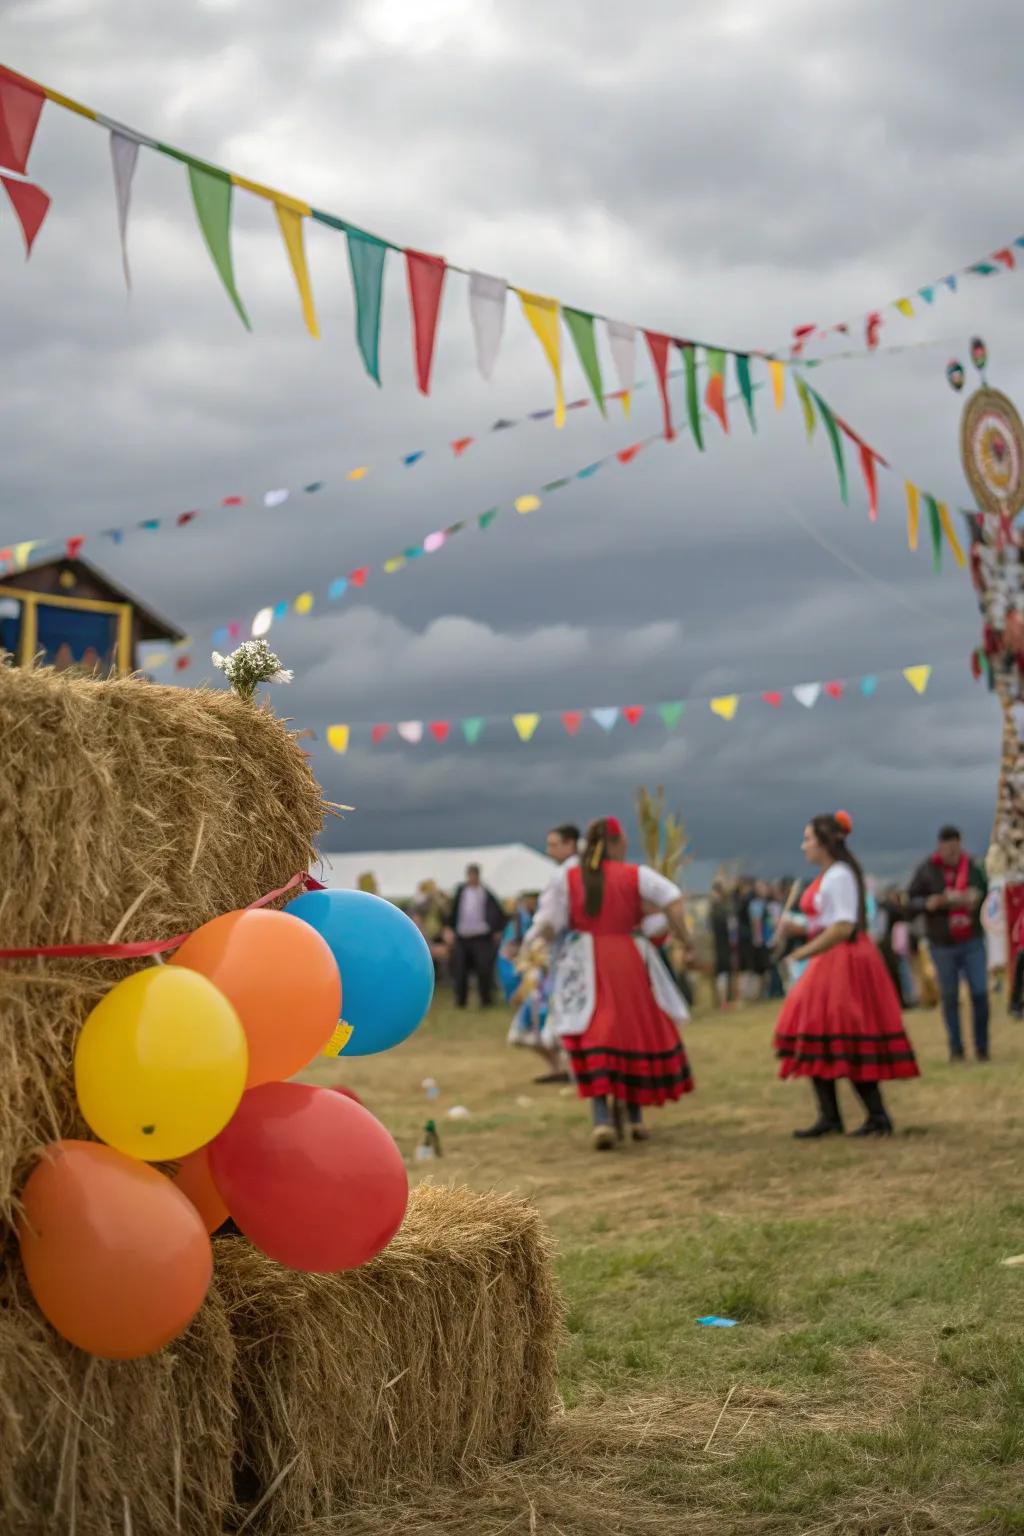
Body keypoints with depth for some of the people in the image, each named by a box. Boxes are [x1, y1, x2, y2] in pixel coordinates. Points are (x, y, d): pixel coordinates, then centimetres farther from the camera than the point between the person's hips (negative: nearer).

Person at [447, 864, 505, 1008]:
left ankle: (486, 1000, 7)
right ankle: (461, 1000, 15)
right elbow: (454, 911, 11)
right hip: (462, 937, 4)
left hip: (481, 937, -4)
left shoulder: (486, 893, -5)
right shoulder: (461, 891, 6)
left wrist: (498, 931, 1)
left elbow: (499, 913, 1)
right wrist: (452, 930, 9)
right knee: (460, 969, 4)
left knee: (484, 969, -6)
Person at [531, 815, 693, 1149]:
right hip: (629, 963, 0)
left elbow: (547, 924, -4)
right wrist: (683, 937, -3)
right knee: (637, 1032, 16)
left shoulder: (567, 878, 1)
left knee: (594, 1036, -1)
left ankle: (602, 1119, -19)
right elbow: (673, 901, -14)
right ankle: (635, 1118, 24)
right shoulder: (636, 875, -1)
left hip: (587, 968, 0)